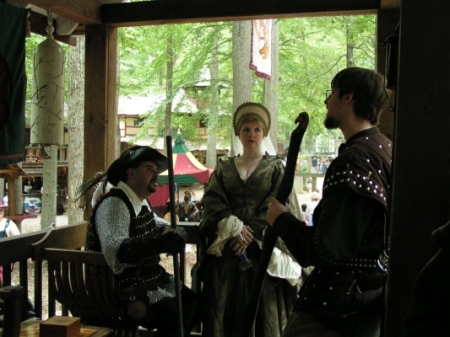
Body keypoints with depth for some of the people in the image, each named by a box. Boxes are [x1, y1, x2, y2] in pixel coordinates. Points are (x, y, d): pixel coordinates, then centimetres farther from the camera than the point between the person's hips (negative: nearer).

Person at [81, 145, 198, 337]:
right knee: (176, 316, -23)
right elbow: (115, 250, -38)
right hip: (127, 288, -10)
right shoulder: (114, 204, -21)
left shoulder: (141, 202, 10)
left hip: (150, 279, 10)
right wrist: (160, 243, -47)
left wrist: (167, 229, 11)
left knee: (193, 304, 8)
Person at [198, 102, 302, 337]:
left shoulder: (276, 167, 8)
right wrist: (234, 228, -16)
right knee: (223, 311, 1)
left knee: (262, 311, -3)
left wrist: (251, 233, -17)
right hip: (226, 249, 2)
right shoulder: (223, 169, 14)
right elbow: (212, 203, 1)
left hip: (262, 249, -2)